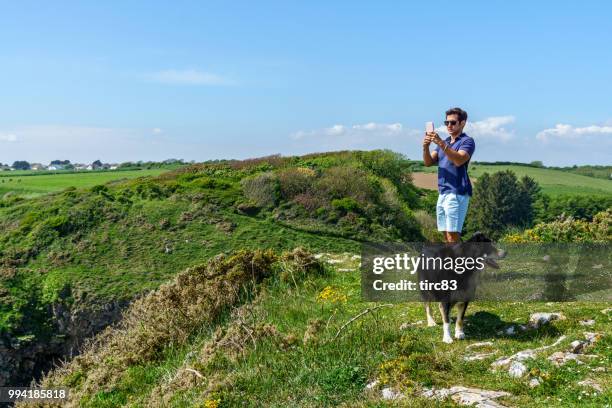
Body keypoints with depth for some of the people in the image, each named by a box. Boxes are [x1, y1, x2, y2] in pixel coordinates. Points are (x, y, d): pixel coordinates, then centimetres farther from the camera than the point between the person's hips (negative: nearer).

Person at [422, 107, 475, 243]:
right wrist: (426, 147, -10)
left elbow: (459, 160, -22)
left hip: (457, 194, -8)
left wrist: (441, 144, -30)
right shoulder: (444, 142, 20)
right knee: (446, 235, 8)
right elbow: (428, 162, 9)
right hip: (443, 193, 8)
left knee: (452, 235, -12)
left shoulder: (467, 141, -3)